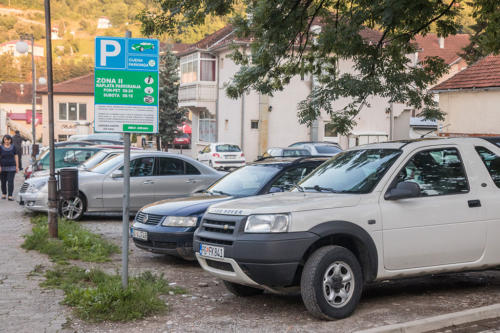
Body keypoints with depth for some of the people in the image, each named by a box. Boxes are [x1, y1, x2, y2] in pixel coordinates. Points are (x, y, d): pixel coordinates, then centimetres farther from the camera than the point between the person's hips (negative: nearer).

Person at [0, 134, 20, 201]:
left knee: (10, 182, -10)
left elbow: (16, 157, 3)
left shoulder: (13, 147, 0)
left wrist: (17, 166, -2)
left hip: (11, 167, 0)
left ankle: (10, 196, -12)